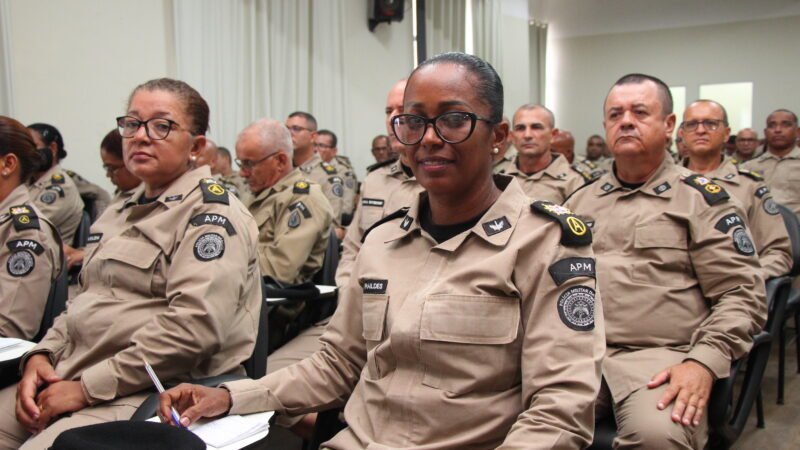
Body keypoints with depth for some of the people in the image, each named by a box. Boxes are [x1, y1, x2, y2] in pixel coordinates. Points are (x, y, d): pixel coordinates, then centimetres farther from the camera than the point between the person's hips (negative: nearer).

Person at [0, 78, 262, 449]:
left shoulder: (210, 211, -10)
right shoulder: (122, 212, 17)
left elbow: (196, 325, -22)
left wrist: (89, 387, -18)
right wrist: (41, 355, 3)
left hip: (154, 392, -8)